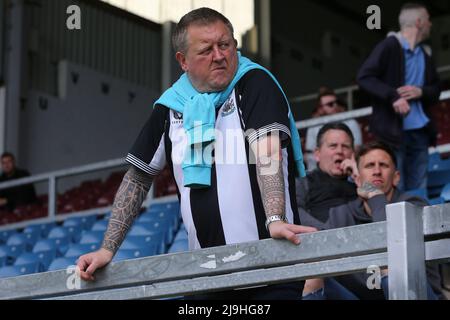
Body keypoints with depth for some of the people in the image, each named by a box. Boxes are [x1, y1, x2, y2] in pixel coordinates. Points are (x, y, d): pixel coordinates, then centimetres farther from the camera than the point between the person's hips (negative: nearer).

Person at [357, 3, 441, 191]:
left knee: (418, 192, 6)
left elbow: (436, 89, 20)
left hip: (420, 131, 7)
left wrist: (421, 91, -3)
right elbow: (364, 77, -12)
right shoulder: (389, 46, -6)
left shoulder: (425, 54, 15)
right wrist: (393, 96, -23)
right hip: (394, 130, -7)